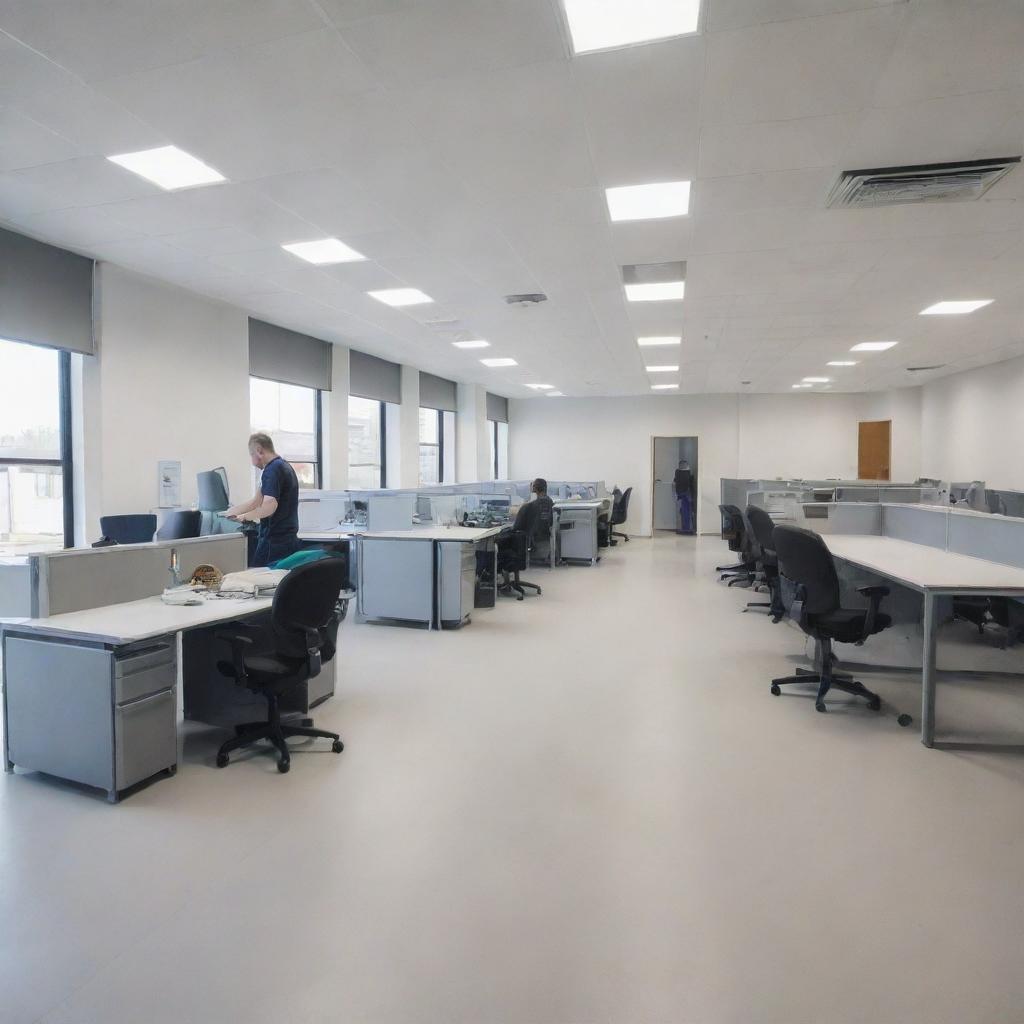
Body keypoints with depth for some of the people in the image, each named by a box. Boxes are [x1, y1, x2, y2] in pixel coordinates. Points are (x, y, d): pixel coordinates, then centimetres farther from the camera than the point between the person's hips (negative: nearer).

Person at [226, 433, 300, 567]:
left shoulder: (272, 470, -13)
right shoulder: (283, 466, 17)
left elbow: (269, 506, -23)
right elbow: (256, 501, 19)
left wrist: (245, 516, -7)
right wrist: (228, 513, 18)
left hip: (274, 541, -9)